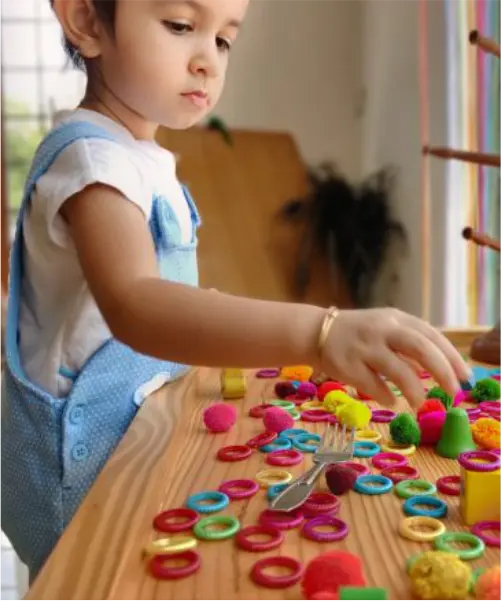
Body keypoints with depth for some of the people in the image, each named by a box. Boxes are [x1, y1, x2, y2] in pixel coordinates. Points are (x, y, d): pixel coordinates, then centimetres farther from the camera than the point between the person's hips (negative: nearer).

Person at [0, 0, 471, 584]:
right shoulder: (93, 156, -24)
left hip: (138, 438, 9)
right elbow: (133, 306, -43)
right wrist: (314, 334, -54)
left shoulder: (140, 159, 7)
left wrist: (214, 325, 6)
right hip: (86, 458, -9)